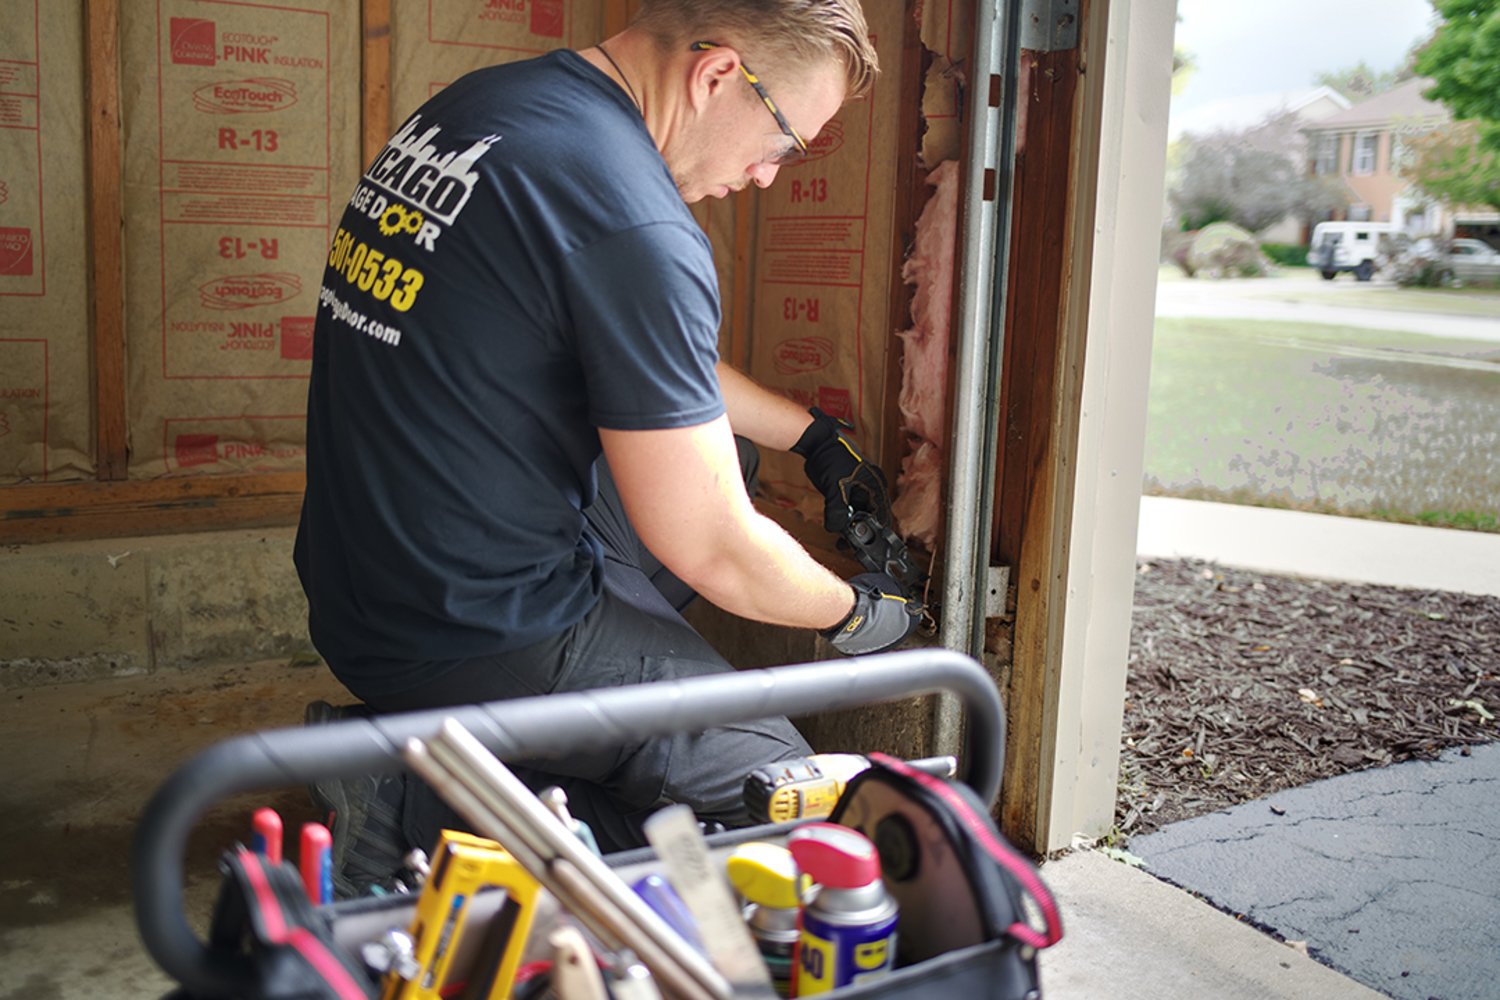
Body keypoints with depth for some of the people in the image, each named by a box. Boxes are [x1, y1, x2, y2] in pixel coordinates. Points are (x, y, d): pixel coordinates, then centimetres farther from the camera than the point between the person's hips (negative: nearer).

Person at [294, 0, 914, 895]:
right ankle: (423, 803, -3)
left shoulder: (474, 106, 7)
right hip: (473, 640, -9)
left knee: (716, 446, 22)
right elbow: (710, 551, -17)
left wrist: (812, 434, 26)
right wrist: (854, 612, 4)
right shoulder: (637, 226, -24)